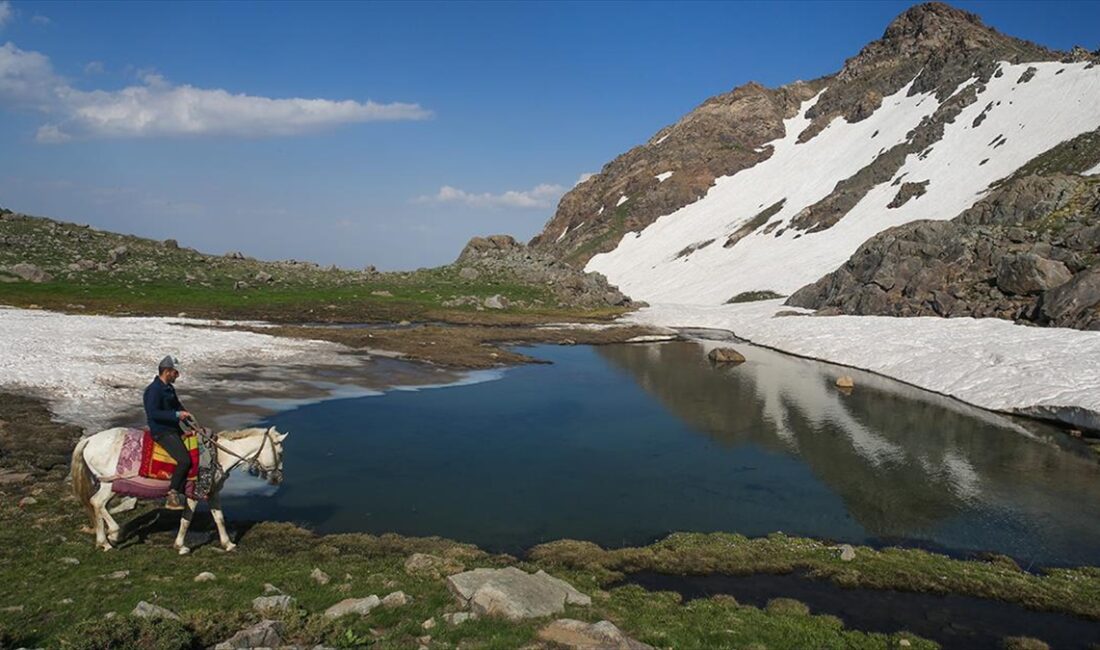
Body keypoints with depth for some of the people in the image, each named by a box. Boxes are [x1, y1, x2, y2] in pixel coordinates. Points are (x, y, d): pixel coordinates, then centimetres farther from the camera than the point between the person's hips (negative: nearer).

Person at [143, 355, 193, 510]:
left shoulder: (169, 388, 13)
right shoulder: (154, 390, -16)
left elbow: (178, 406, 22)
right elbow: (153, 413, -25)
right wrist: (176, 415, -27)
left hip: (174, 429, 10)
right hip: (161, 432, -10)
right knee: (184, 460, -22)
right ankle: (172, 495, -10)